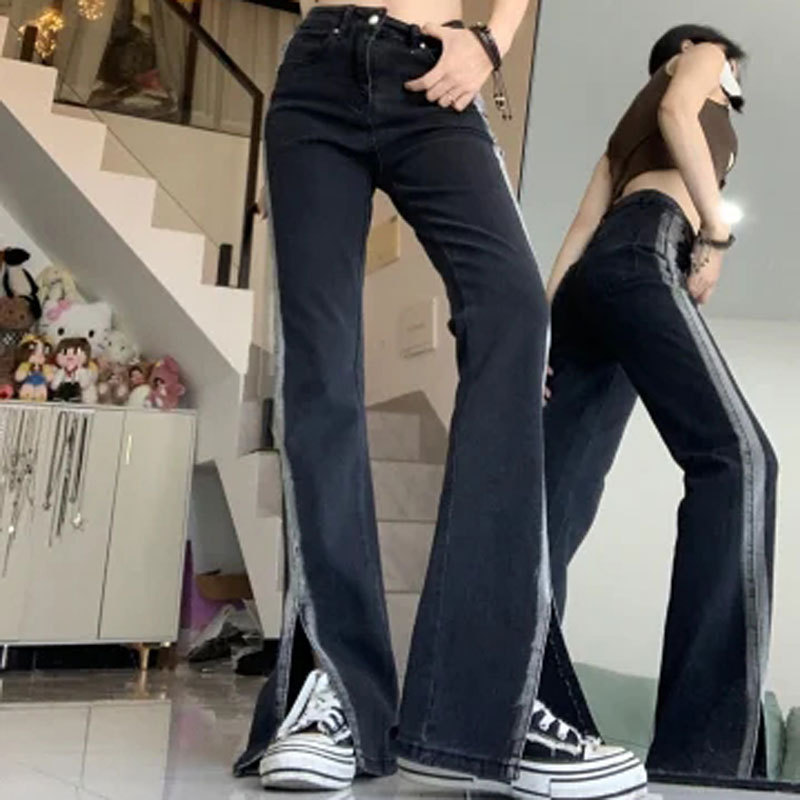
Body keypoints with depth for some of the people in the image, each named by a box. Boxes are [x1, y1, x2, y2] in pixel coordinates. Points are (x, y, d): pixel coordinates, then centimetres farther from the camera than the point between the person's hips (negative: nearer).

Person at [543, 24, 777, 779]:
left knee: (560, 503, -5)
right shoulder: (699, 58, 24)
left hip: (591, 278, 8)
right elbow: (678, 112, -1)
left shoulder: (631, 127, 40)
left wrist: (543, 317, 14)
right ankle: (701, 747, -34)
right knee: (735, 455, -22)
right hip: (639, 259, -8)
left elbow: (586, 219, 25)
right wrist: (716, 230, -5)